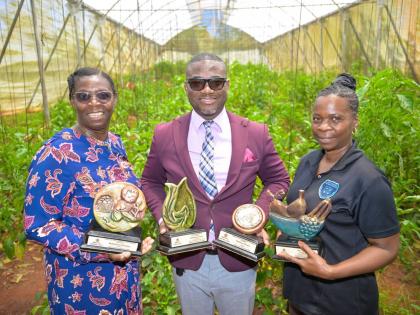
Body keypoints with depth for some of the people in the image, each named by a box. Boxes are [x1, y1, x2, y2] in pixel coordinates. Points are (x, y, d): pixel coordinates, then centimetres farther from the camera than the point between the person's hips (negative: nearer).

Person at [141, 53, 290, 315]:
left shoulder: (257, 134, -8)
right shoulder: (164, 135, -6)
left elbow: (278, 180, 4)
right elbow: (151, 182, 8)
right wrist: (162, 216, -9)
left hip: (238, 262, 0)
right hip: (187, 261, 1)